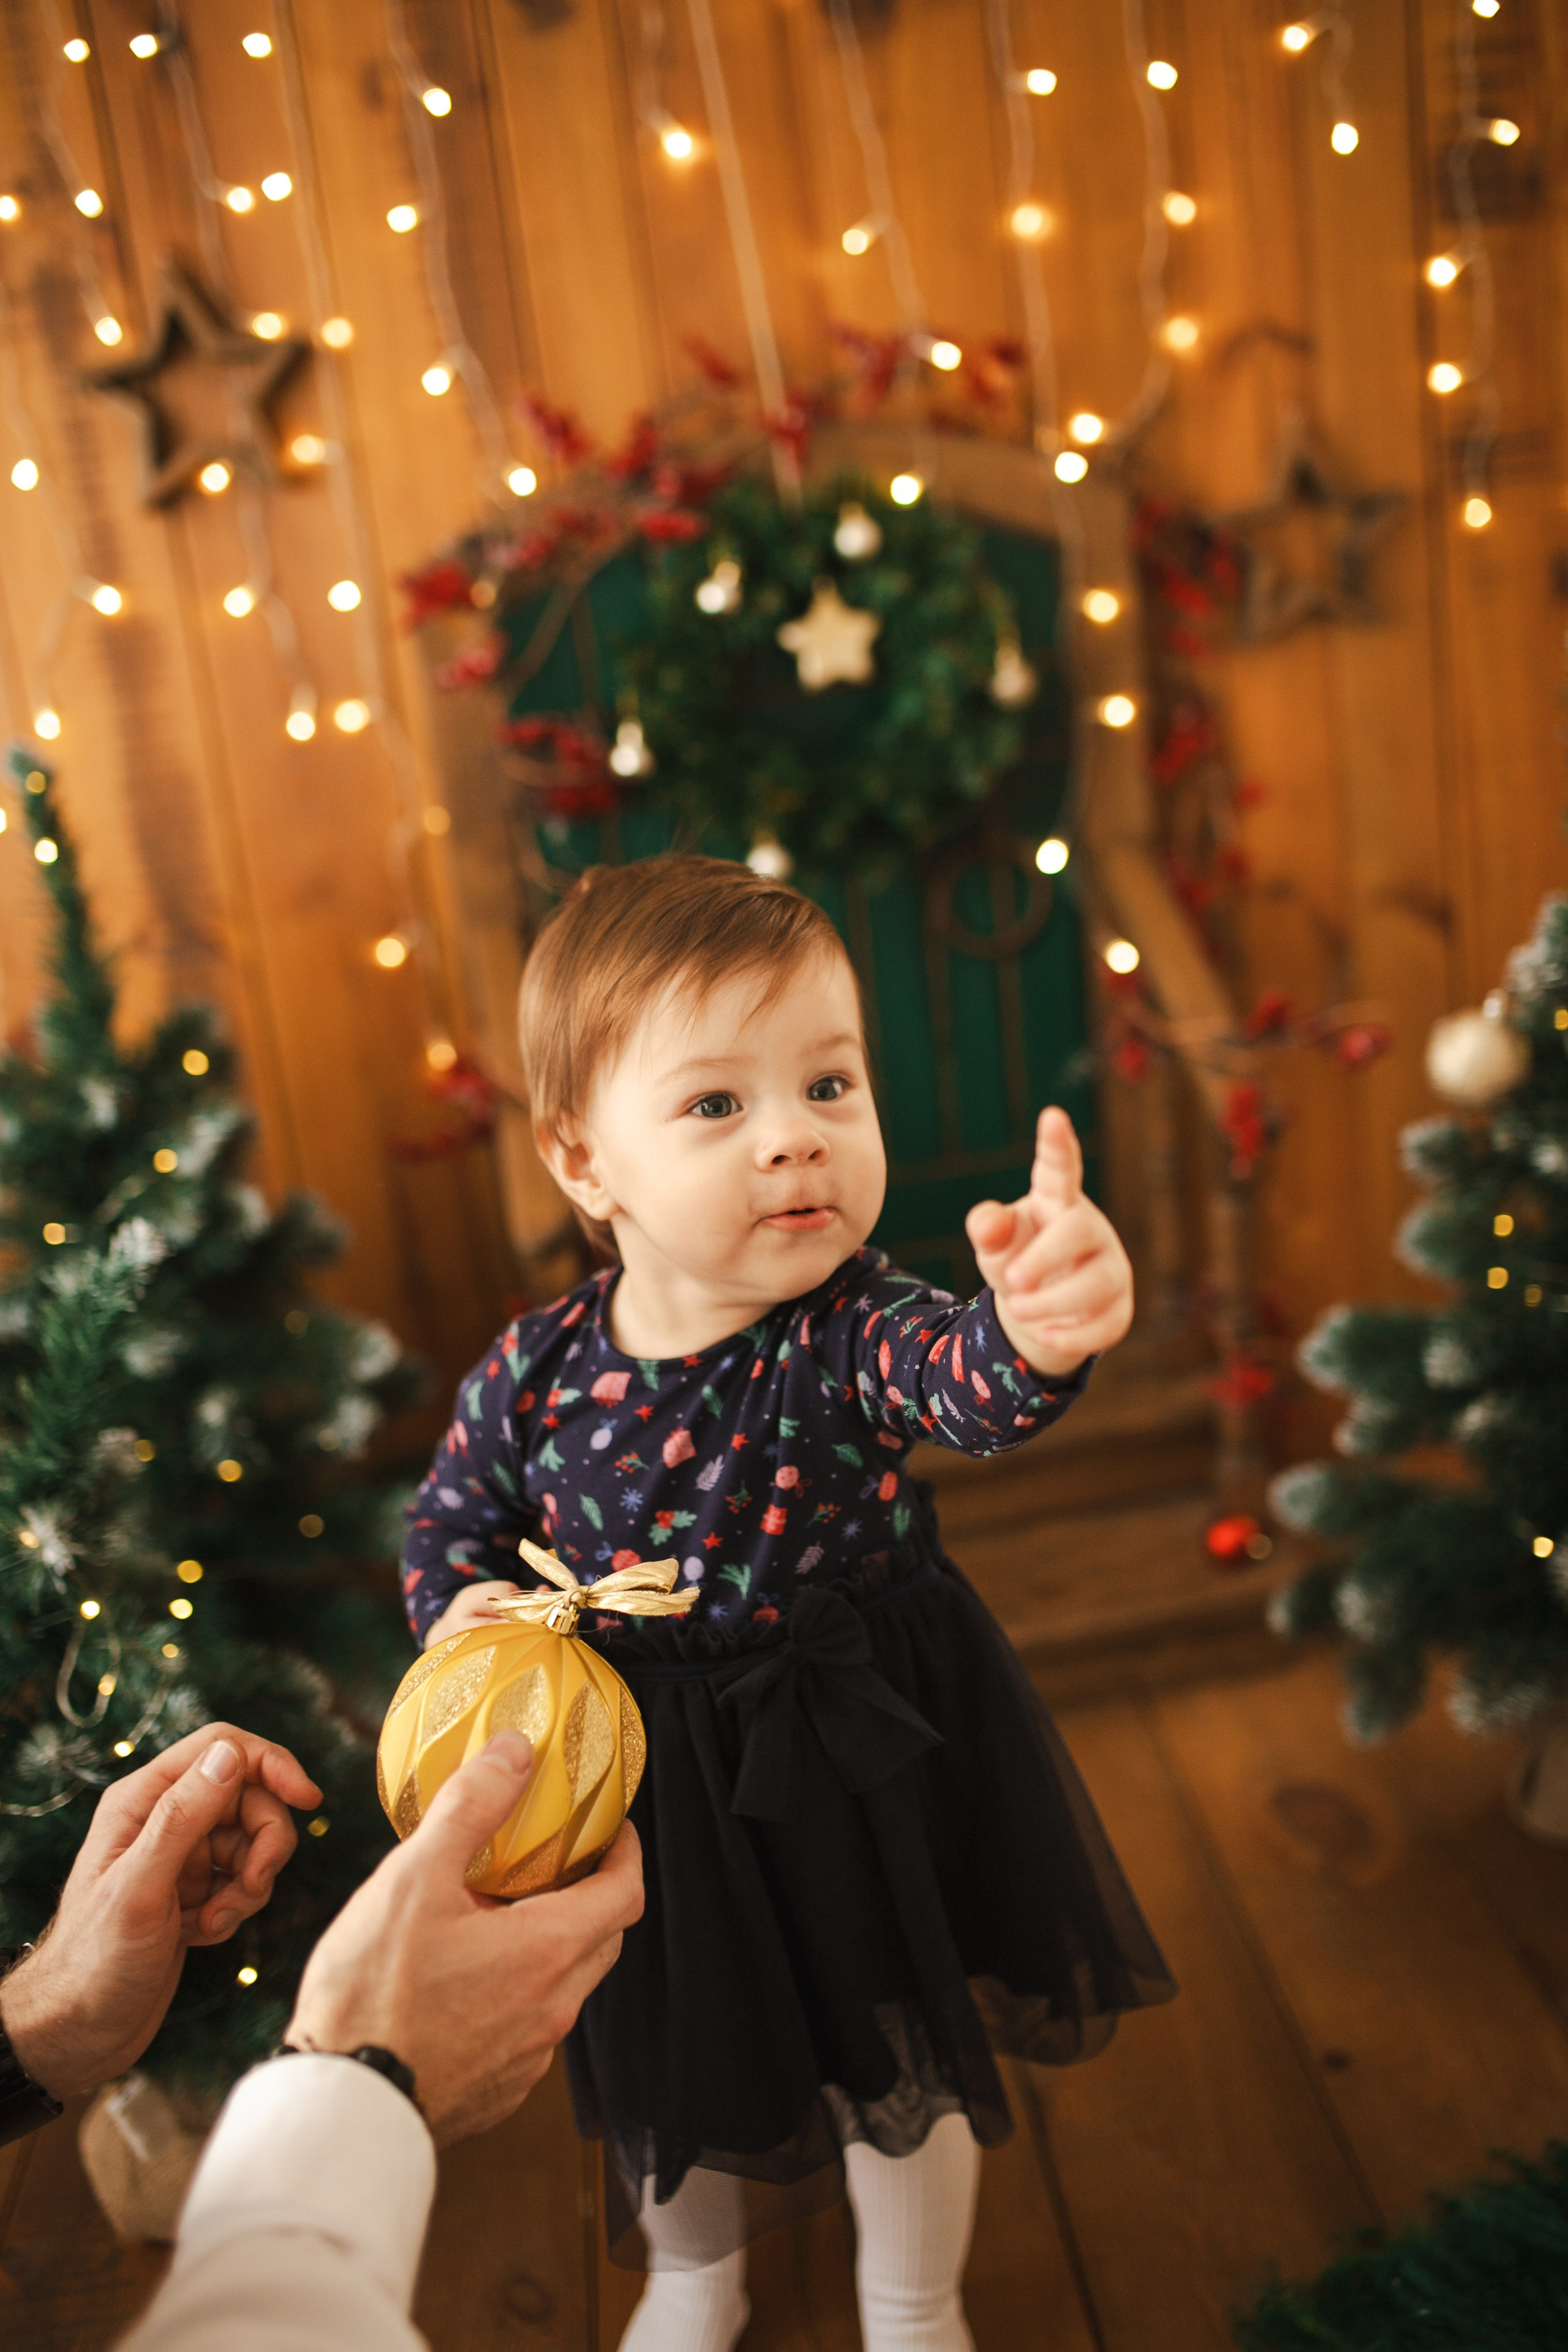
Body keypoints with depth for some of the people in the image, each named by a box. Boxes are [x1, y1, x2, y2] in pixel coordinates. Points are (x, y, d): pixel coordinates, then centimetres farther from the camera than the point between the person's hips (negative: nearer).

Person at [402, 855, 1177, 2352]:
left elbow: (965, 1383, -46)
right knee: (669, 2070, 27)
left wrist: (1036, 1328, -68)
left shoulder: (849, 1331, -24)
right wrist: (458, 1610, -20)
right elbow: (447, 1525, 1)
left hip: (858, 1764, -1)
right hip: (649, 1795, 2)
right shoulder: (533, 1375, -17)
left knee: (903, 2071, 21)